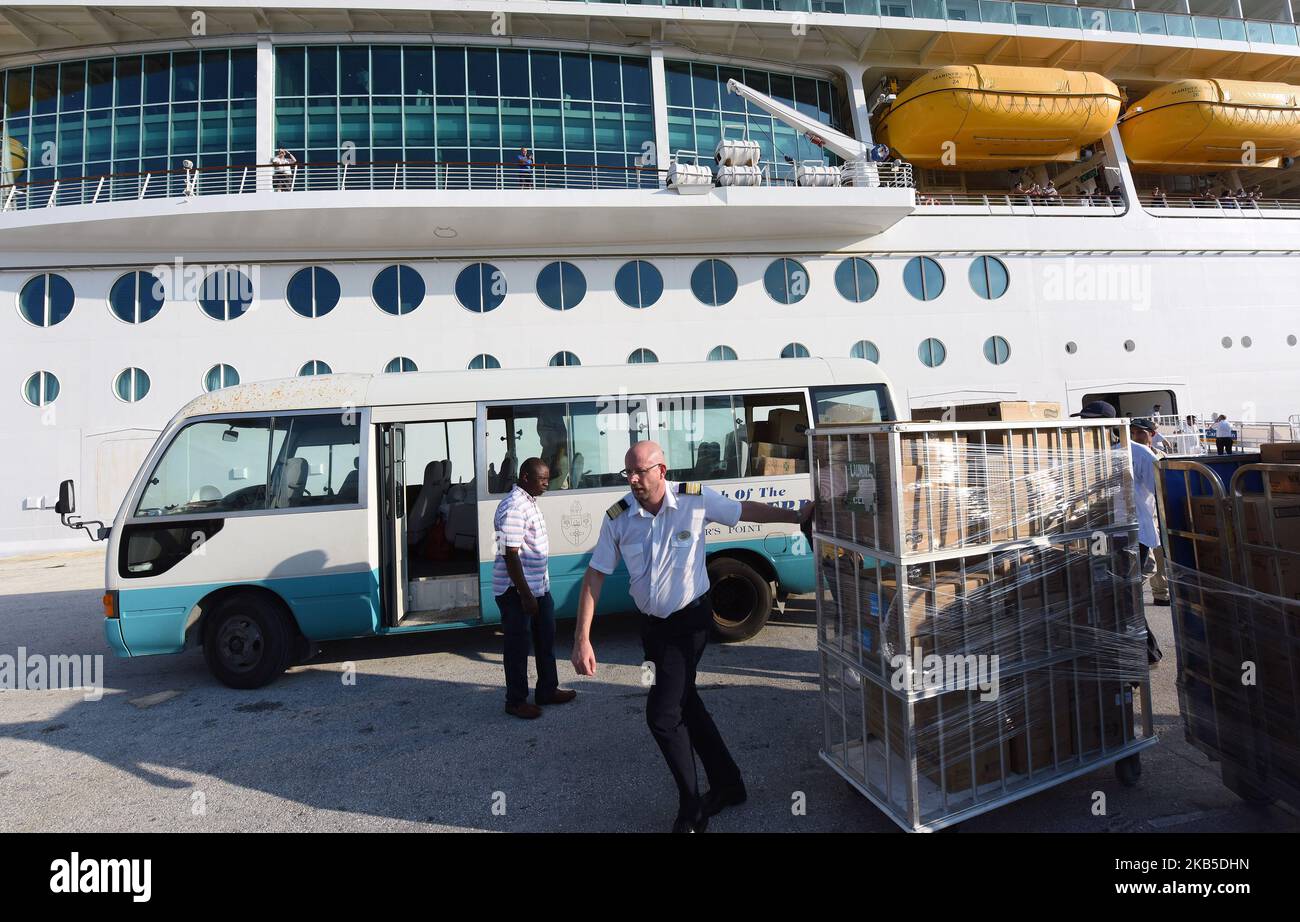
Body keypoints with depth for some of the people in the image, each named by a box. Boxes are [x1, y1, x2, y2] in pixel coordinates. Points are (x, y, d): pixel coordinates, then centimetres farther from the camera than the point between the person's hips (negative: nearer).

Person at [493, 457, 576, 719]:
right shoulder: (513, 508, -21)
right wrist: (525, 595, -23)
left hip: (539, 585, 10)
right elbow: (510, 555, -24)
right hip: (516, 590, -10)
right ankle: (516, 701, 17)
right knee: (518, 645, 3)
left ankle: (547, 690, 31)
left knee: (546, 638, 17)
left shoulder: (529, 501, 10)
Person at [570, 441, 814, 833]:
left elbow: (747, 510, 2)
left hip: (689, 621, -4)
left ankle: (691, 810, 10)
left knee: (662, 715, -11)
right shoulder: (617, 517, -10)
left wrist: (797, 516, 7)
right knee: (685, 705, 17)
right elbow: (595, 575, -7)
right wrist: (582, 638, -11)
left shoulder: (697, 499, -15)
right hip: (651, 625, 4)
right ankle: (728, 785, 38)